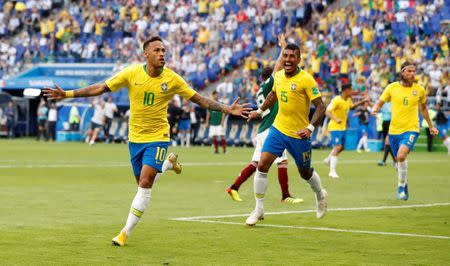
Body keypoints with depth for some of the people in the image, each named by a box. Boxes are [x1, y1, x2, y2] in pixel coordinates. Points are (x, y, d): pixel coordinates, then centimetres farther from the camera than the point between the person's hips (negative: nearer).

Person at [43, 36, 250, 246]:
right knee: (142, 183, 13)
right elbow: (101, 88, -4)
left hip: (158, 137, -2)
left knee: (145, 184, -13)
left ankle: (126, 232, -3)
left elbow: (200, 100, -3)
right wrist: (67, 94, -8)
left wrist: (227, 109, -11)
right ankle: (169, 162, 44)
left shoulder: (172, 79, -10)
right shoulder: (132, 73, -9)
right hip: (135, 137, 2)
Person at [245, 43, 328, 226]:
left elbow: (320, 106, -18)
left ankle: (320, 195, 46)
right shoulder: (278, 76, 1)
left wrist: (310, 128, -29)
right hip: (278, 128, 4)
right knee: (262, 165, -10)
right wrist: (260, 111, 26)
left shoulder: (306, 80, -17)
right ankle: (258, 209, 0)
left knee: (305, 173, 13)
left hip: (299, 135, -4)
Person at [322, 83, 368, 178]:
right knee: (337, 147, -18)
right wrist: (335, 119, -46)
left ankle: (328, 159, 45)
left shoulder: (348, 100, 6)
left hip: (343, 128, 9)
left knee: (341, 147, 21)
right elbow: (327, 112, -30)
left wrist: (362, 102, 20)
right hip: (335, 127, -9)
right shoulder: (336, 100, -21)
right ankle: (332, 171, -19)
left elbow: (352, 106, 29)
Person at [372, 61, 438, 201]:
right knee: (399, 160, 12)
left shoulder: (419, 89, 1)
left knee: (401, 156, -25)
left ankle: (401, 185, -8)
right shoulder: (392, 87, -1)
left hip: (411, 129, -2)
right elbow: (380, 102, 7)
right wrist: (375, 109, -16)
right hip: (394, 130, 2)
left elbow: (423, 108, 17)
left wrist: (431, 126, 23)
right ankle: (404, 186, 36)